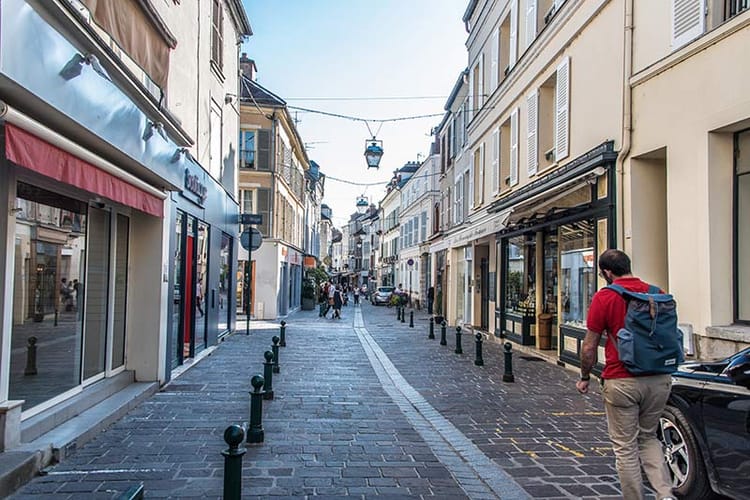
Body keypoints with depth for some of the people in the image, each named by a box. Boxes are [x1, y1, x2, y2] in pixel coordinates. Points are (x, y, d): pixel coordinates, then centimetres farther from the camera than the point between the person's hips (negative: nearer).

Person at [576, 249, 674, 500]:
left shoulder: (604, 297, -9)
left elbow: (589, 346, -7)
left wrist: (585, 378, 7)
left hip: (622, 381, -5)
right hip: (659, 379, 5)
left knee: (625, 447, 8)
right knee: (648, 438, 22)